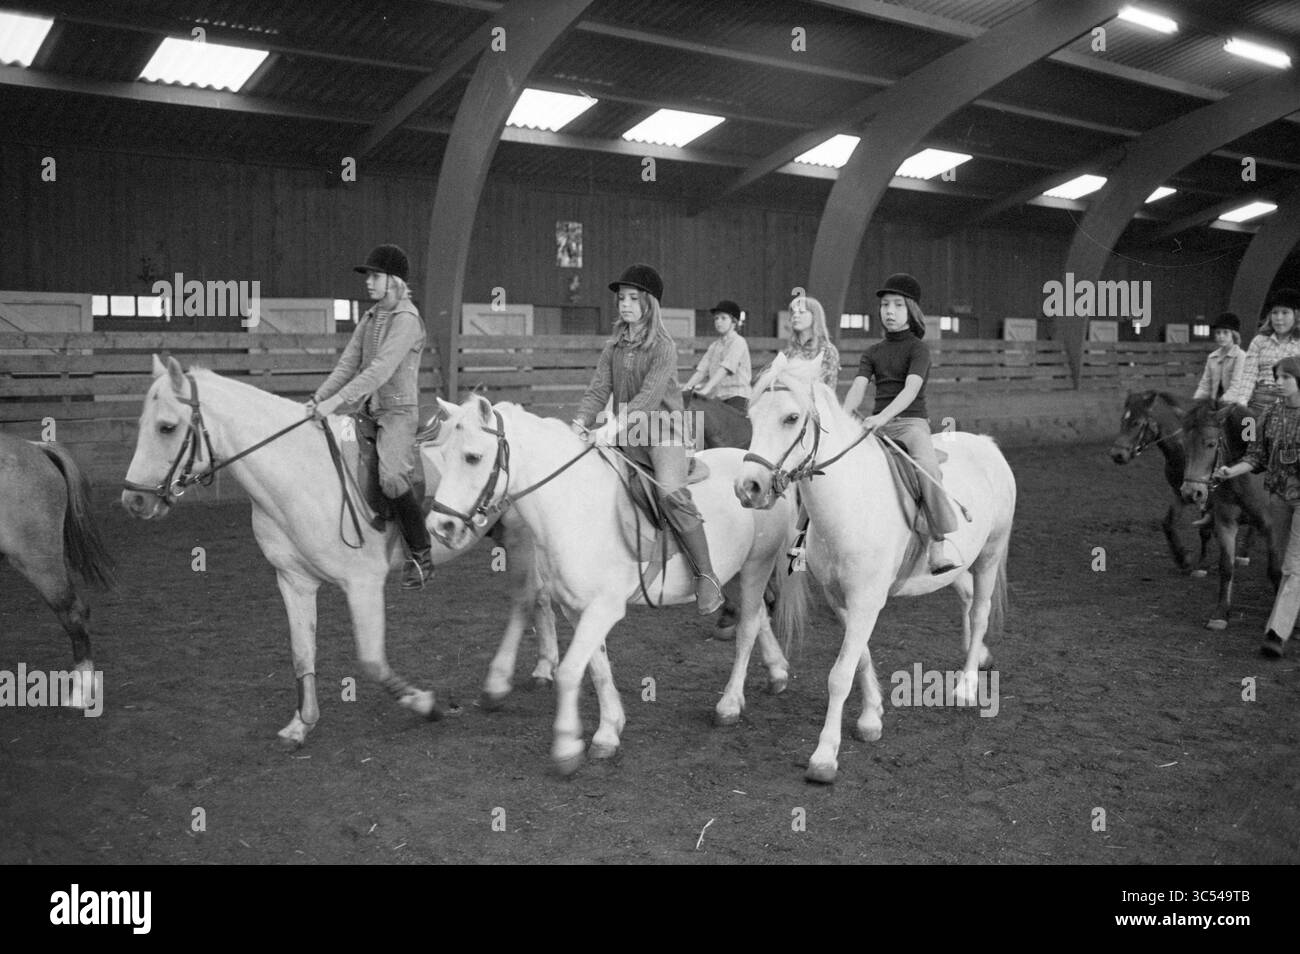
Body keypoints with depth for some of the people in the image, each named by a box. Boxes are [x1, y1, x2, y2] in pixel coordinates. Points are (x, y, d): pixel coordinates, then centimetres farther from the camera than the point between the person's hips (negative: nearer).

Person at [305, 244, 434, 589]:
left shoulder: (406, 320, -12)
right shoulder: (369, 319, 15)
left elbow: (379, 370, -22)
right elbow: (348, 364, 11)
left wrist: (335, 401, -27)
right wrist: (317, 399, -2)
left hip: (399, 410, -9)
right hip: (368, 409, 9)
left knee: (392, 477, -28)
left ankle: (421, 556, -13)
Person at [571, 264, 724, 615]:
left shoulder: (663, 347, -7)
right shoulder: (613, 348, 10)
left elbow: (649, 395, -18)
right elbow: (598, 389, 2)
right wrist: (581, 421, -18)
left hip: (663, 431, -6)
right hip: (626, 439, 6)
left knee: (671, 493, -28)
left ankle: (706, 577, -20)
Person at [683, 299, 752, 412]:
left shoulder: (738, 342, -4)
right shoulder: (714, 346, 18)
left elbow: (724, 368, -17)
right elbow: (701, 370, 10)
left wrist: (707, 388, -27)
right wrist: (685, 389, -5)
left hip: (737, 396, -6)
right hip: (718, 398, 6)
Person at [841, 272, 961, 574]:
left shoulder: (918, 349, 0)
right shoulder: (873, 353, 15)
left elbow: (911, 389, -16)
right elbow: (857, 388, 1)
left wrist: (883, 416, -33)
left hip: (911, 421, -5)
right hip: (877, 424, 5)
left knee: (927, 466, -35)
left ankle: (941, 541, -33)